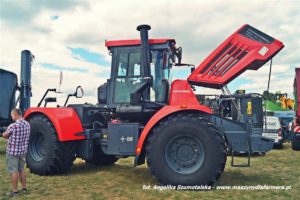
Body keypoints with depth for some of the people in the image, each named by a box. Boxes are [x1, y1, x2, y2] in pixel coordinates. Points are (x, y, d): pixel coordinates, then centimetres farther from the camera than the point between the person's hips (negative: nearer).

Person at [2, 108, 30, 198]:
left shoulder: (13, 126, -20)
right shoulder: (27, 125, 2)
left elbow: (4, 135, -6)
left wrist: (9, 137, 16)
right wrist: (12, 137, 7)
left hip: (13, 151, -7)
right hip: (23, 150, 7)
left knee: (13, 171, 4)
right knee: (21, 169, 19)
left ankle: (15, 191, 11)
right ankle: (24, 188, 27)